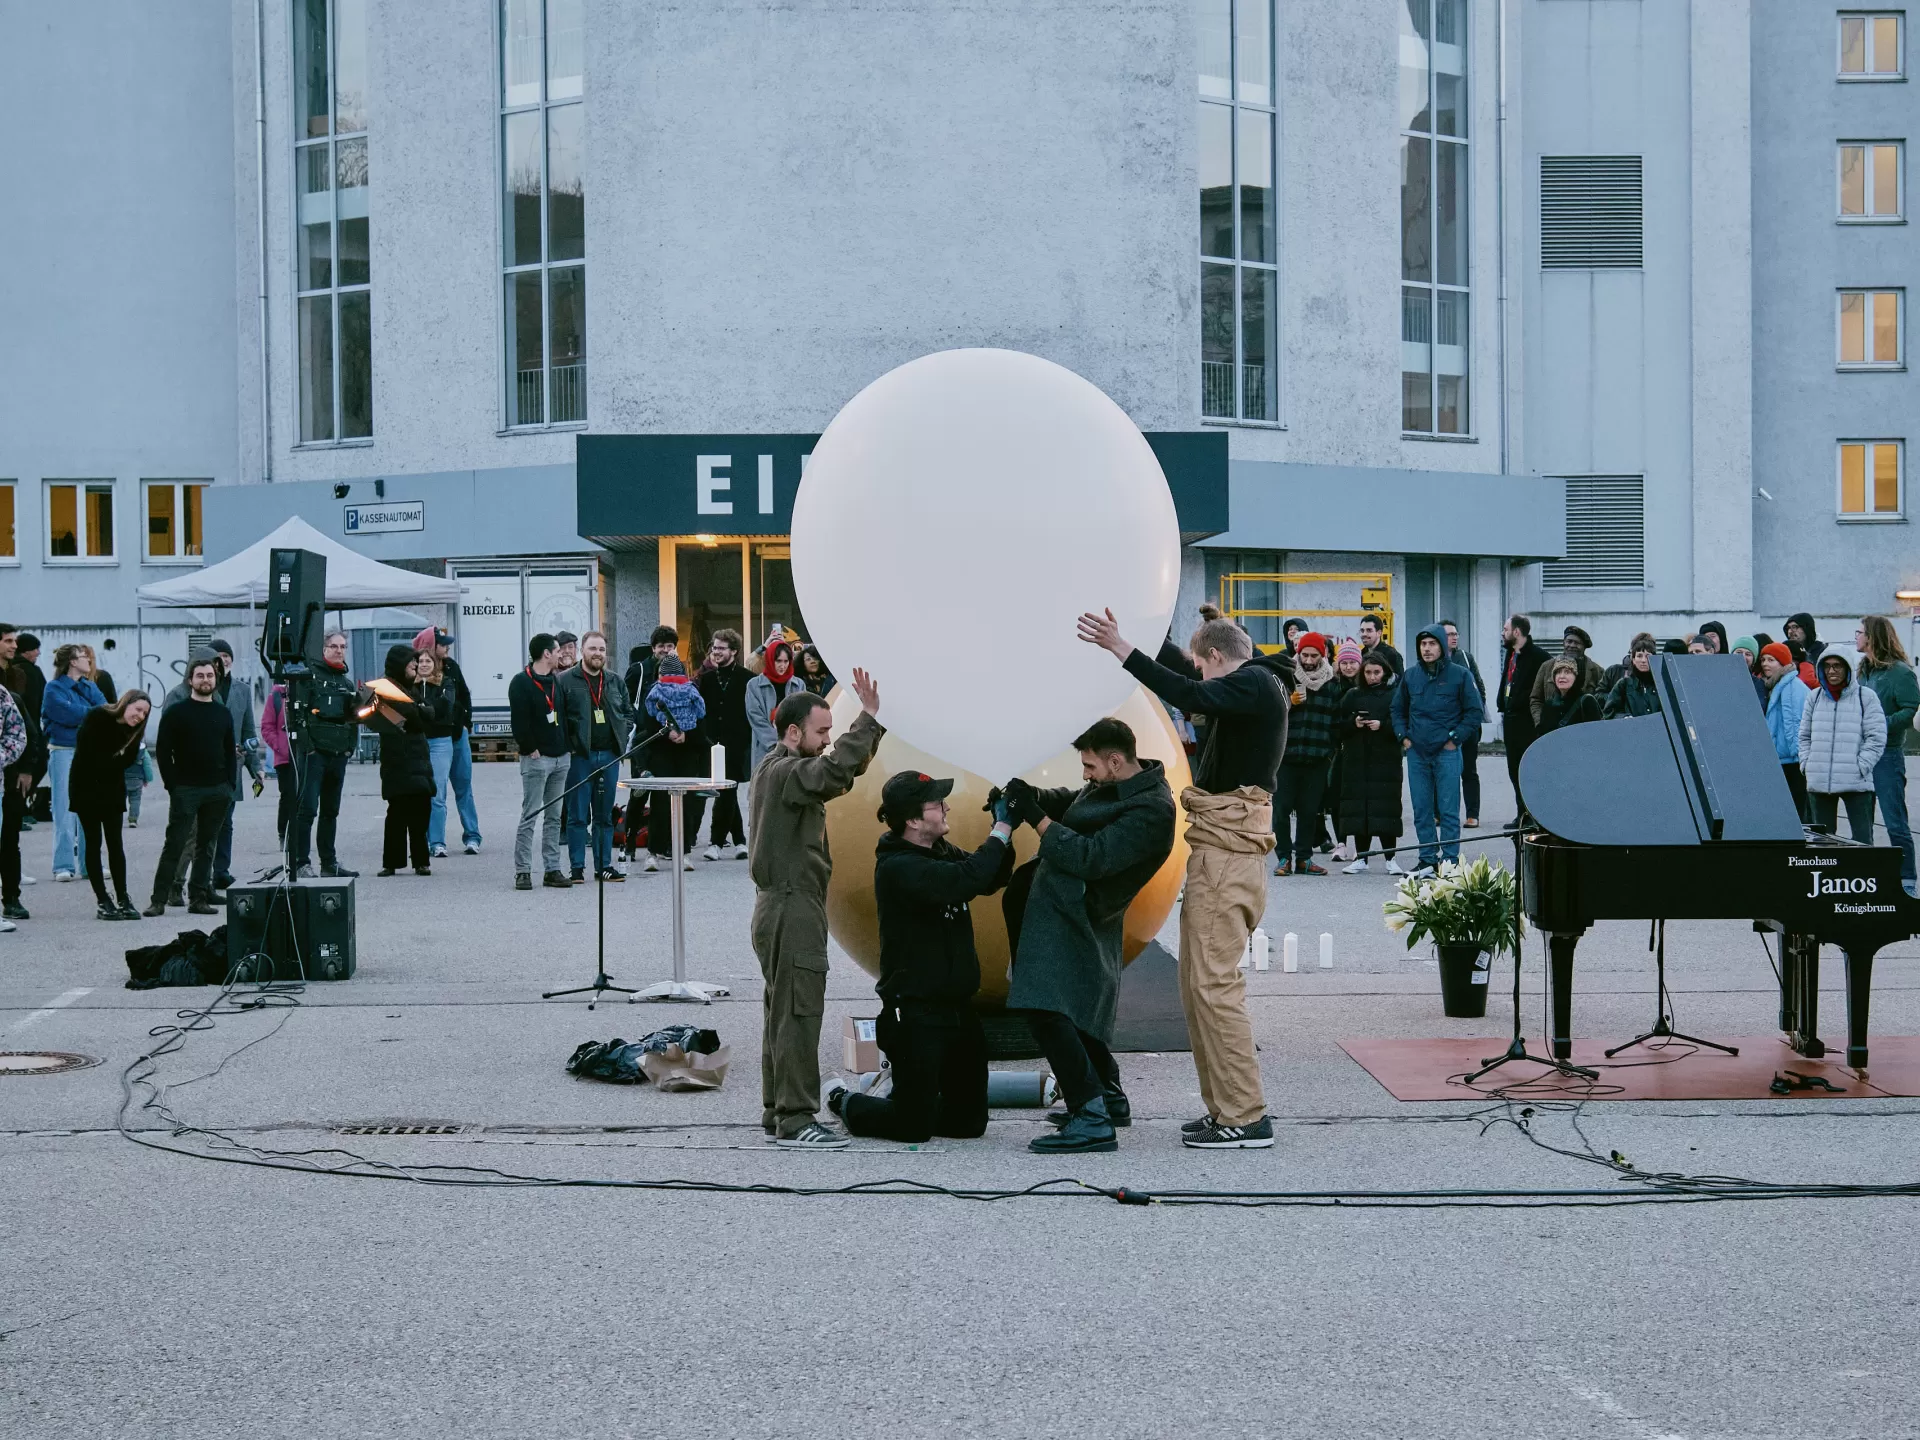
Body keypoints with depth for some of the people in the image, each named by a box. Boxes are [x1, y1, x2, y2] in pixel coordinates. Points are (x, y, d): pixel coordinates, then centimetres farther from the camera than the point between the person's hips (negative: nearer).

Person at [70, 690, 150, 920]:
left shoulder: (134, 730, 2)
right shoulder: (97, 717, -13)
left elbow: (124, 762, 1)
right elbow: (85, 754, -17)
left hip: (112, 790, 4)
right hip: (86, 787, -4)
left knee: (115, 844, 0)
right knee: (94, 844, -1)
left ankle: (123, 899, 0)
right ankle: (103, 902, -1)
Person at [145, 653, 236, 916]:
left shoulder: (223, 713, 13)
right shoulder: (176, 712, -1)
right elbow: (163, 751, -2)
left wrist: (229, 786, 6)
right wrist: (172, 785, -9)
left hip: (218, 792, 4)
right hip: (185, 789, -4)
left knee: (207, 846, 7)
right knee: (175, 845, -7)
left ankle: (199, 899, 12)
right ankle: (159, 900, -6)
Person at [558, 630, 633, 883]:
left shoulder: (615, 682, 12)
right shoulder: (566, 681, -3)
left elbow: (628, 711, 21)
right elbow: (557, 718, -5)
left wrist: (624, 738, 7)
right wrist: (567, 748, -12)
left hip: (610, 756, 5)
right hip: (580, 757, -5)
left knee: (605, 815, 10)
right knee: (578, 815, -1)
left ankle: (604, 866, 16)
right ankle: (577, 868, 3)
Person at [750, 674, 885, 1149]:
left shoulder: (779, 769, 16)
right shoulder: (784, 771, -16)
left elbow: (843, 772, 15)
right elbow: (835, 771, -35)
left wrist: (868, 723, 2)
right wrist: (868, 719, -30)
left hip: (785, 908, 11)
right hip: (791, 908, -11)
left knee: (782, 1011, 14)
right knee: (798, 1012, -11)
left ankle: (776, 1110, 20)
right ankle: (795, 1120, -11)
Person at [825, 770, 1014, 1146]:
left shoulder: (942, 852, 9)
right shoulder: (897, 868, -20)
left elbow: (990, 880, 18)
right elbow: (964, 881, -34)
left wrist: (1002, 832, 1)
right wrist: (1000, 833, -24)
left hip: (957, 1007, 9)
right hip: (915, 1012, -9)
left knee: (970, 1122, 12)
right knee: (915, 1128, -2)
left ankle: (892, 1097, 34)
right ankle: (845, 1102, 24)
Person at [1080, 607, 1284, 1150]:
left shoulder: (1255, 683, -9)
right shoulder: (1249, 685, 20)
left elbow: (1190, 695, -27)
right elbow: (1185, 673, 35)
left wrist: (1123, 650, -26)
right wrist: (1128, 634, 40)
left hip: (1227, 848, -10)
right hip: (1218, 845, 10)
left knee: (1213, 982, -11)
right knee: (1199, 983, 12)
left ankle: (1245, 1117, -11)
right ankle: (1226, 1106, 15)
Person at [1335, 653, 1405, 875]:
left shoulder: (1394, 695, 4)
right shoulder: (1352, 696, 13)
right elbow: (1337, 727, 10)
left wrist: (1382, 725, -16)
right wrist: (1353, 723, -8)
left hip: (1386, 763, -3)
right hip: (1356, 762, 3)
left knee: (1385, 808, -5)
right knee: (1358, 810, 1)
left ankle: (1390, 859, 1)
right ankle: (1361, 859, 8)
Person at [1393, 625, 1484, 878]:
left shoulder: (1459, 675, -3)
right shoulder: (1410, 675, 8)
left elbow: (1474, 712, -1)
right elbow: (1398, 709, 20)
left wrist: (1455, 739, -6)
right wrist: (1403, 736, 7)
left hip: (1447, 752, -4)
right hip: (1416, 752, 4)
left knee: (1448, 810, -3)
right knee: (1422, 810, 7)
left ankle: (1449, 861, 0)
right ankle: (1428, 860, 14)